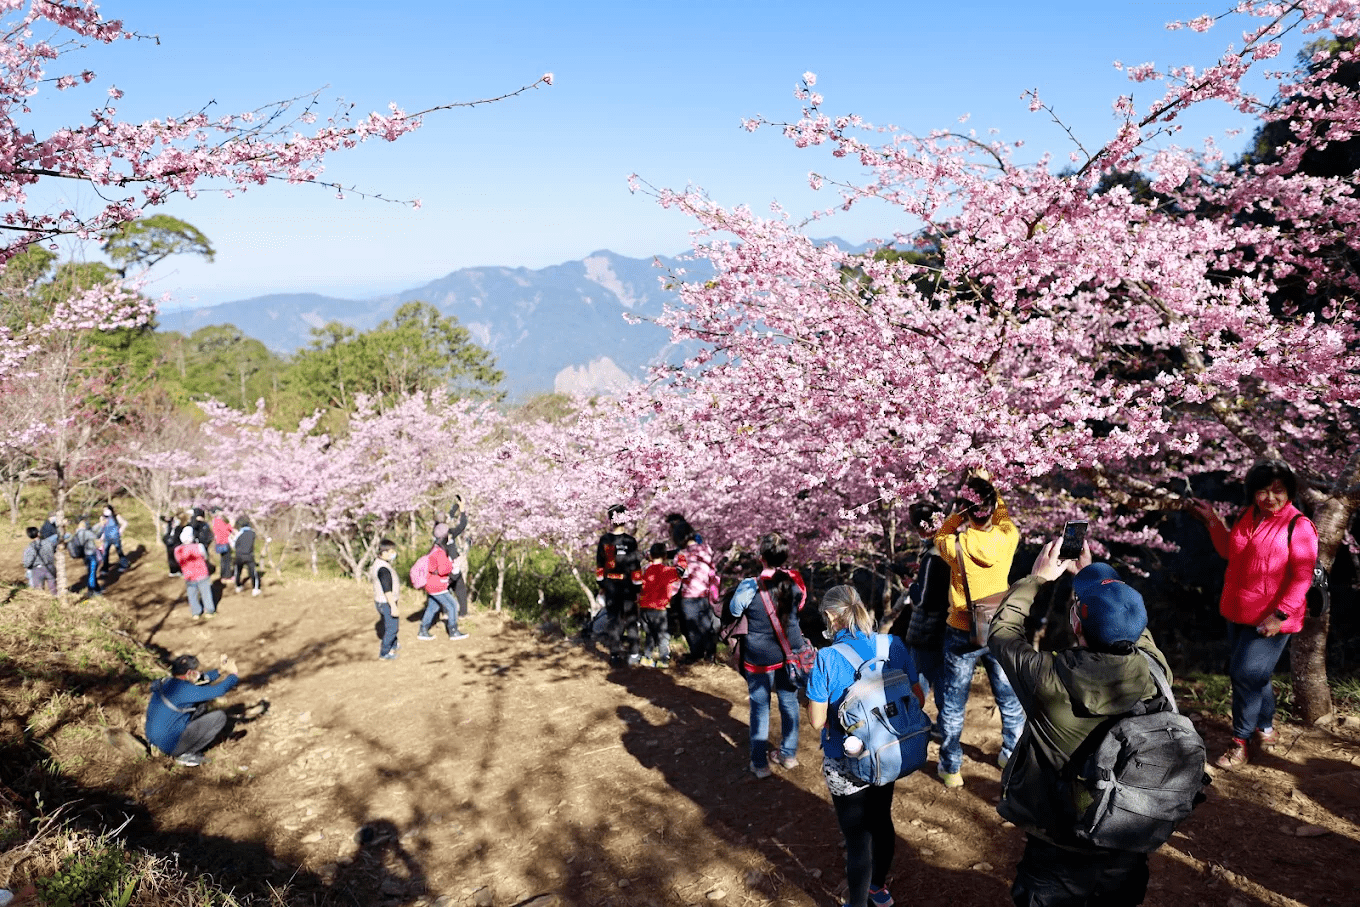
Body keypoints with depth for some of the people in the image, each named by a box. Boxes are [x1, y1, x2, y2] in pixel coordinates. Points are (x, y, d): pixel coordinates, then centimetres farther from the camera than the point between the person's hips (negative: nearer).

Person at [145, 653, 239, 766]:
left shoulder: (165, 682, 4)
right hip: (171, 746, -9)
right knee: (219, 716, -8)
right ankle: (185, 755, -2)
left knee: (200, 704, 15)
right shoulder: (184, 690, -23)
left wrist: (221, 671, 21)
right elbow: (219, 690, -17)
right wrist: (233, 674, 0)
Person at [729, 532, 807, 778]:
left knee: (760, 708, 9)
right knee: (789, 703, 18)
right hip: (790, 653, 3)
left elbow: (734, 610, 0)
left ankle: (760, 764, 18)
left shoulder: (749, 586, -18)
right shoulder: (795, 582, -9)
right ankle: (788, 754, 33)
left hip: (760, 656, -3)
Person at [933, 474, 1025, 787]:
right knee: (1010, 699, 24)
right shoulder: (1006, 538, -15)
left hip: (962, 635, -2)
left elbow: (939, 536, 3)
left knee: (953, 705, 14)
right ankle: (1012, 754, 40)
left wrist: (959, 512, 0)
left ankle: (951, 768, 24)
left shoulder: (957, 545, -22)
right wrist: (988, 488, 17)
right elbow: (1004, 516, 10)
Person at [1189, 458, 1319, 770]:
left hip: (1271, 620, -7)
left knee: (1245, 674, -9)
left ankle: (1240, 744, 4)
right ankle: (1265, 729, 37)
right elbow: (1229, 552, 22)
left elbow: (1302, 577, -16)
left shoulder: (1299, 527, -14)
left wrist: (1279, 614, -21)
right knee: (1255, 676, 18)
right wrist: (1213, 521, 13)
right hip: (1238, 614, 7)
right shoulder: (1247, 517, 7)